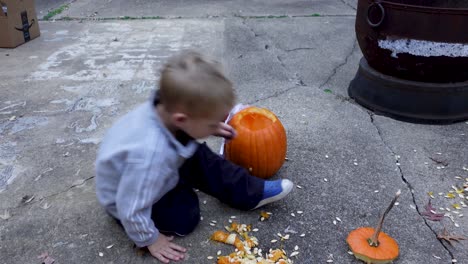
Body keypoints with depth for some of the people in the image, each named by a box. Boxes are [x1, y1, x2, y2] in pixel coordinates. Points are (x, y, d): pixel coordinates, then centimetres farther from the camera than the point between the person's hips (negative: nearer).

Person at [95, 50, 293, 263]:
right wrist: (150, 240, -18)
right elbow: (132, 210, -34)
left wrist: (214, 128, -6)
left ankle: (252, 192, 7)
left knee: (200, 159, -4)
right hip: (129, 201, -6)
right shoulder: (150, 154, -46)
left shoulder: (168, 107, -25)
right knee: (186, 217, -14)